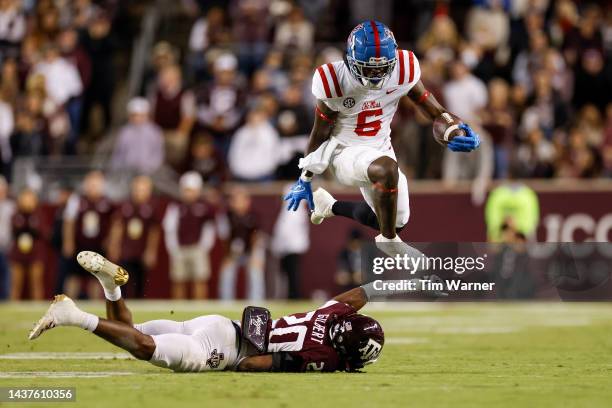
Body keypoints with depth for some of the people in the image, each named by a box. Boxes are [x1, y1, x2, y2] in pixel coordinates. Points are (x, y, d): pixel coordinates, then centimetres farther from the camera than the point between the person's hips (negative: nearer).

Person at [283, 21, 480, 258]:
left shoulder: (402, 72, -17)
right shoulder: (335, 83, -24)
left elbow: (436, 113, -9)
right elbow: (320, 134, -9)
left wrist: (456, 132, -33)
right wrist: (305, 181, 1)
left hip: (379, 148, 6)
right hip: (345, 151, -6)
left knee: (397, 221, 13)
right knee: (386, 169, -38)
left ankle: (331, 206, 37)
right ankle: (389, 241, -16)